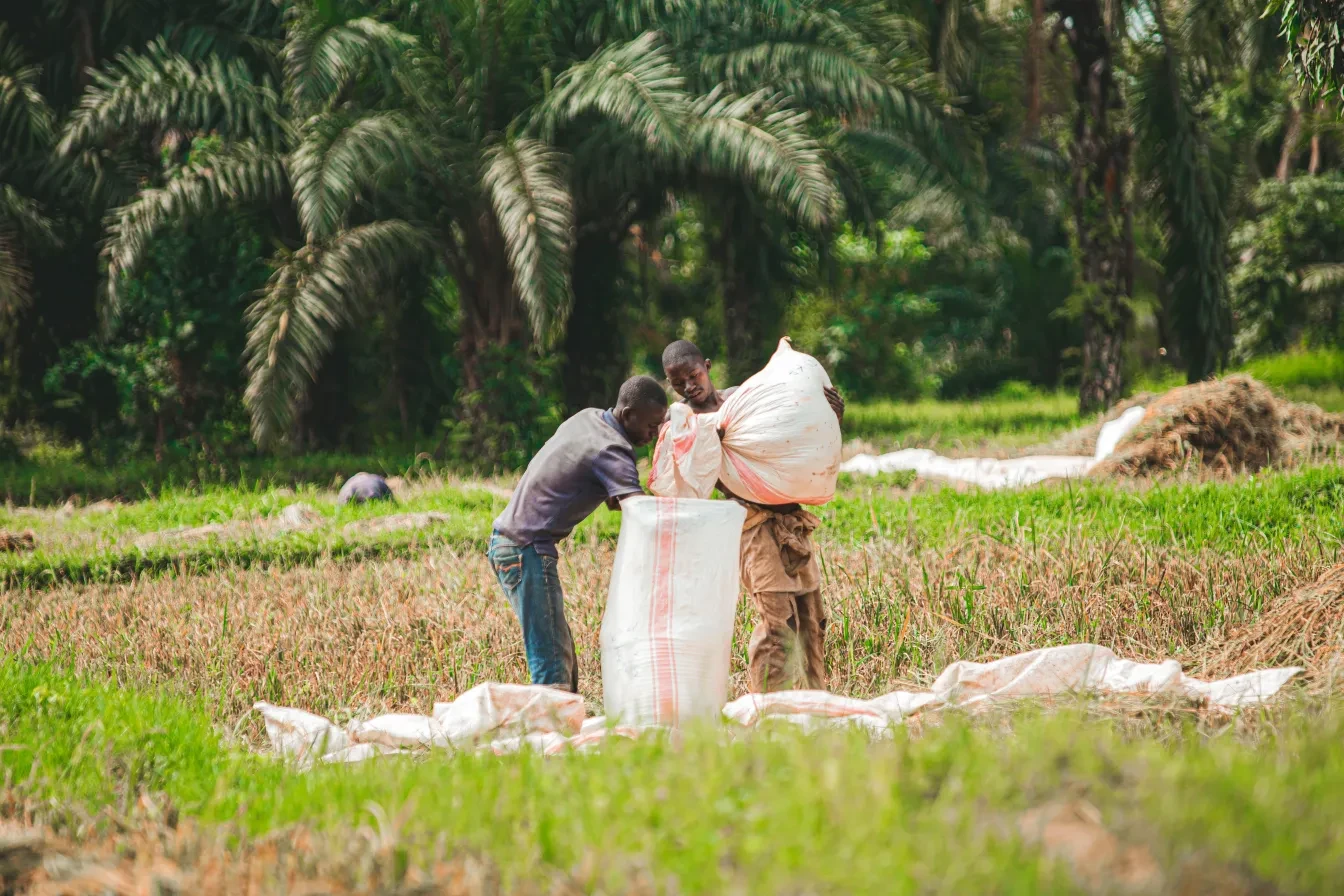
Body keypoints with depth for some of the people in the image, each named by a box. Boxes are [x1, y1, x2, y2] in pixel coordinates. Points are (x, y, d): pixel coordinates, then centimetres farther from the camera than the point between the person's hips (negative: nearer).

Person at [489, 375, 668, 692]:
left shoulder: (587, 418, 10)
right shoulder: (612, 452, -18)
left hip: (506, 539, 10)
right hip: (527, 549, -10)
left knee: (563, 654, 12)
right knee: (553, 662, -13)